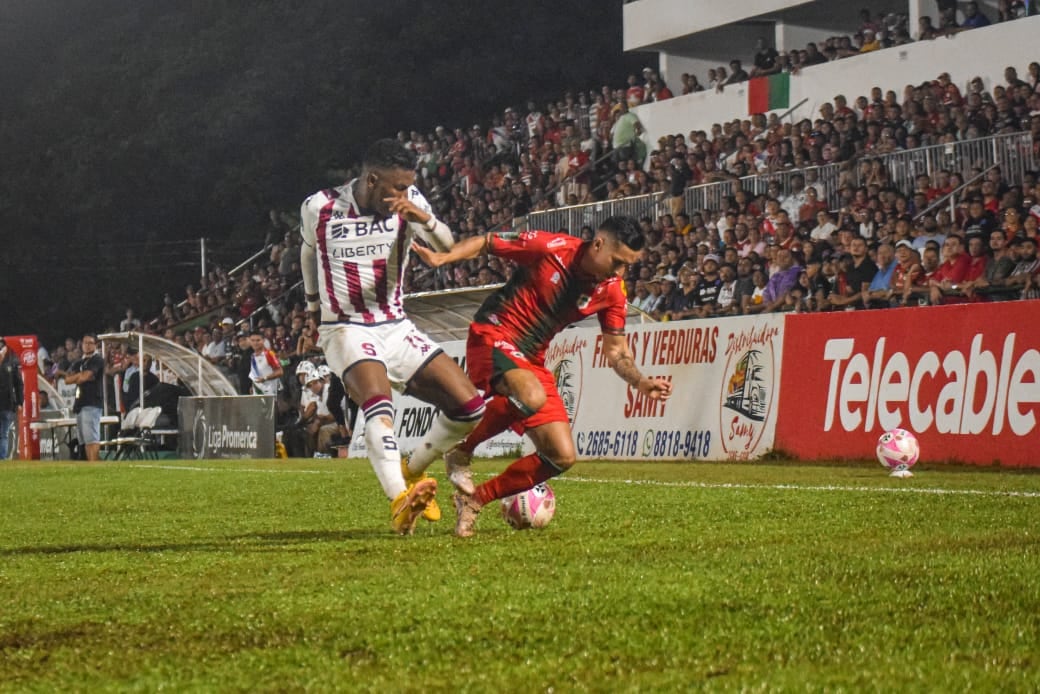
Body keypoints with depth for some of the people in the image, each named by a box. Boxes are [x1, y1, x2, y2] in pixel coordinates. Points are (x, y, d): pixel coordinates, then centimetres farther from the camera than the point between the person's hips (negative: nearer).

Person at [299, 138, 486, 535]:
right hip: (346, 331, -4)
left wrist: (424, 219, -33)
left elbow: (446, 247, -12)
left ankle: (413, 471, 15)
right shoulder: (319, 209, -5)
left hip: (396, 328, 4)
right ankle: (400, 500, -48)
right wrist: (315, 306, 28)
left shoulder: (409, 202, -2)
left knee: (468, 405, -7)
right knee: (378, 402, -34)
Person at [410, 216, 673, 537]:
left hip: (533, 361, 7)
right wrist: (444, 257, -23)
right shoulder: (551, 247, -15)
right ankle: (462, 452, -12)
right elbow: (485, 243, -7)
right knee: (532, 396, -39)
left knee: (562, 457, -2)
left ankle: (474, 499, 14)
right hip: (492, 338, -7)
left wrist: (642, 383, -12)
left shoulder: (612, 292, 1)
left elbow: (616, 351, 6)